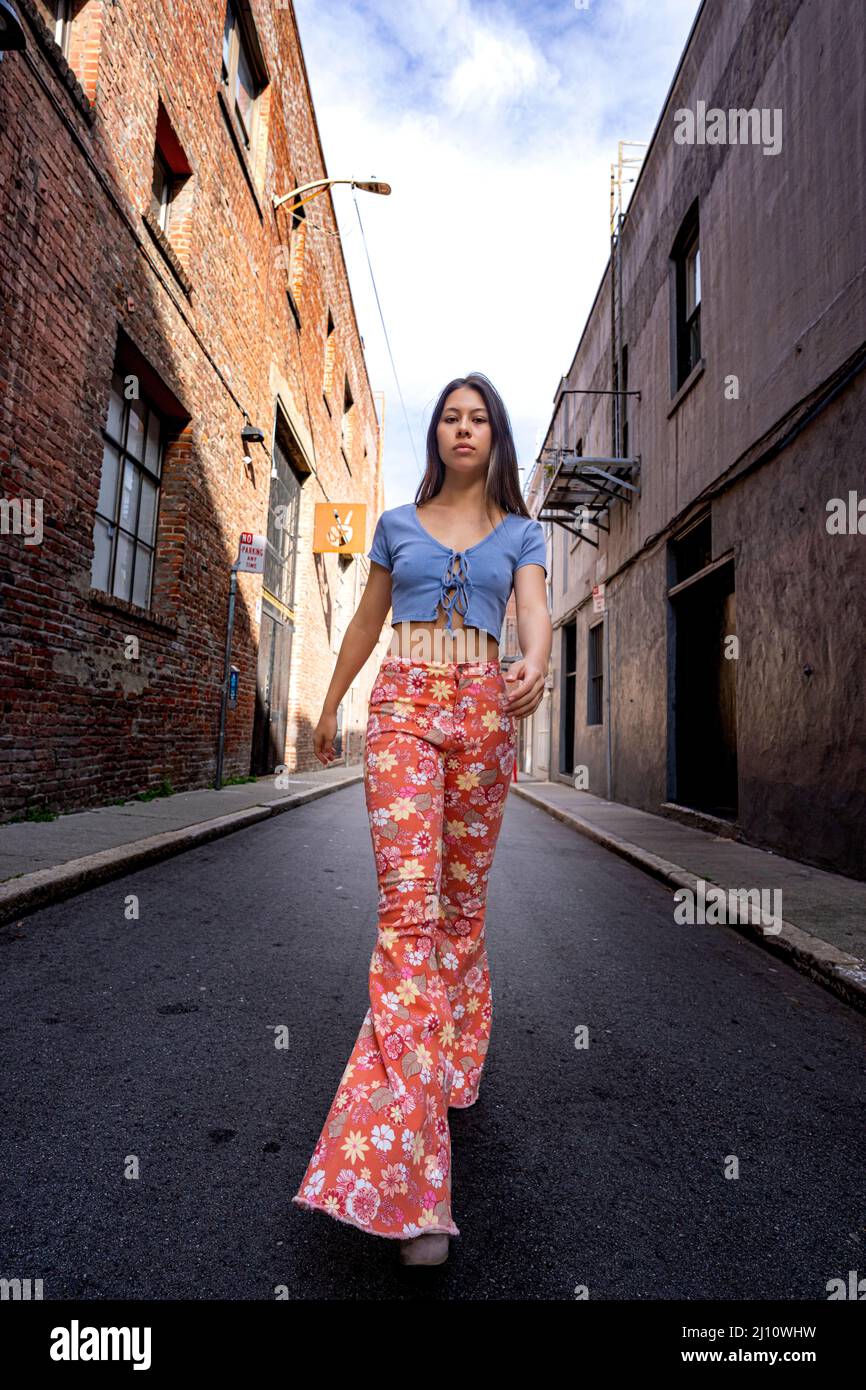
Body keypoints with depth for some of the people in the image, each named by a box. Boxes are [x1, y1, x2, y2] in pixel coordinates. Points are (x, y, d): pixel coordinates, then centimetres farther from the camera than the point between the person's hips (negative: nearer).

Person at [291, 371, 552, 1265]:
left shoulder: (521, 532, 14)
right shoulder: (398, 524, 16)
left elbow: (535, 612, -3)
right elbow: (365, 622, 21)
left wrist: (536, 666, -26)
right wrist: (330, 705, 25)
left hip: (483, 709, 1)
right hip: (403, 704, -1)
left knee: (463, 897, 8)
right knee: (408, 901, -13)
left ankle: (450, 1053, 34)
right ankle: (412, 1182, -11)